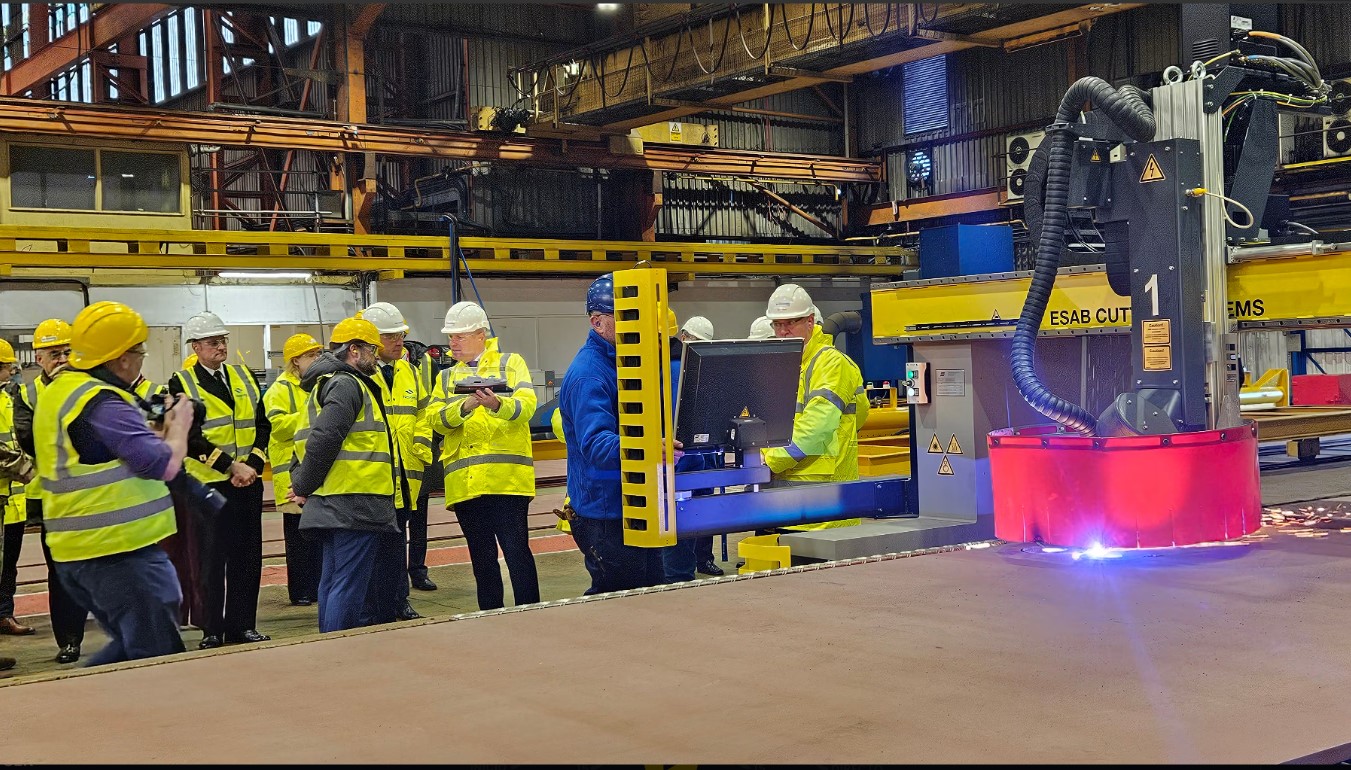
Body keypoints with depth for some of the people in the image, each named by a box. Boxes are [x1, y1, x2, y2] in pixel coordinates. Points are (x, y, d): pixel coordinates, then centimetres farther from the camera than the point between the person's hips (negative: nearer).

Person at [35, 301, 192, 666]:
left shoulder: (56, 391, 12)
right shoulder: (103, 403, -19)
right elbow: (164, 464, -21)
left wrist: (159, 427, 13)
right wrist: (179, 425, -3)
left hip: (73, 551, 10)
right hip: (120, 550, -10)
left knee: (131, 646, 22)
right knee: (159, 657, 0)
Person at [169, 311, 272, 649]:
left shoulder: (244, 376, 12)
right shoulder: (181, 383, -3)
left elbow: (262, 425, 9)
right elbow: (191, 436, -13)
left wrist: (252, 465, -6)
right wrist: (230, 466, -18)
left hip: (248, 482, 5)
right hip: (207, 483, -5)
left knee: (247, 557, 8)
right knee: (211, 560, 2)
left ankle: (242, 626, 17)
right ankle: (212, 631, 11)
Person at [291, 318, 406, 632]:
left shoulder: (329, 383, 21)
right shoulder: (347, 385, -12)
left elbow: (311, 438, 21)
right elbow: (323, 438, -23)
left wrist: (303, 483, 12)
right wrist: (305, 486, -14)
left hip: (335, 507, 11)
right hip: (355, 505, -11)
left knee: (333, 581, 15)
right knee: (350, 585, -8)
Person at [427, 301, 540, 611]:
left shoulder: (511, 363, 9)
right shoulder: (447, 377, 19)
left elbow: (526, 406, -8)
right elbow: (435, 419, 2)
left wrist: (498, 404, -30)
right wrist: (465, 406, -18)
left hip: (506, 477, -4)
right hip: (464, 481, 4)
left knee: (516, 551, -6)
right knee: (482, 558, 9)